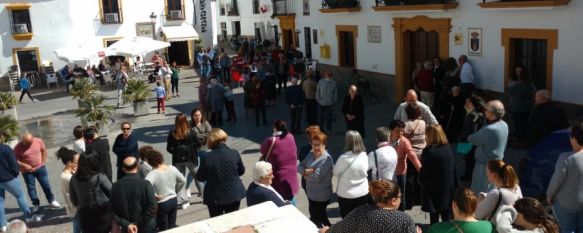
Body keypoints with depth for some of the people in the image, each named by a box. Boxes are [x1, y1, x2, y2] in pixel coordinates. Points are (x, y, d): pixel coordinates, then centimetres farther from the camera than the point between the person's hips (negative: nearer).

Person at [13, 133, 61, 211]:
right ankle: (36, 204, 21)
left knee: (46, 185, 8)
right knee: (31, 188, 7)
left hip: (40, 168, 2)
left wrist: (43, 162, -1)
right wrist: (24, 165, -25)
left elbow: (44, 151, 5)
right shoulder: (18, 147, -16)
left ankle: (52, 201, 22)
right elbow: (15, 160, -11)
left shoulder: (38, 141, -11)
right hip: (27, 171, -1)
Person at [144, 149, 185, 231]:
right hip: (174, 200, 6)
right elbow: (183, 181, 8)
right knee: (172, 227, 18)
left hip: (162, 204, -6)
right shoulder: (172, 168, -5)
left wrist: (155, 196, -24)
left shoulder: (153, 174, -22)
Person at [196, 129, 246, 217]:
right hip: (234, 194, 2)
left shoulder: (207, 157, -17)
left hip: (215, 197, -2)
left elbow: (200, 178, -4)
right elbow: (241, 171, 5)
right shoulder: (235, 153, -11)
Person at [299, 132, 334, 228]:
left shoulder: (326, 159, -23)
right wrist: (306, 171, -18)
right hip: (311, 193, 8)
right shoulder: (311, 154, 3)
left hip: (320, 196, -8)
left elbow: (316, 177, -28)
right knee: (321, 217, 24)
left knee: (315, 220, 6)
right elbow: (300, 166, 3)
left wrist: (305, 174, -9)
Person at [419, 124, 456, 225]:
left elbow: (424, 173, -15)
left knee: (434, 218, 6)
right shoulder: (448, 148, -1)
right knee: (446, 219, 16)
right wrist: (454, 186, 15)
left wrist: (421, 181, 5)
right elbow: (453, 169, 7)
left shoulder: (429, 152, -21)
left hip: (434, 191, -6)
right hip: (448, 189, 6)